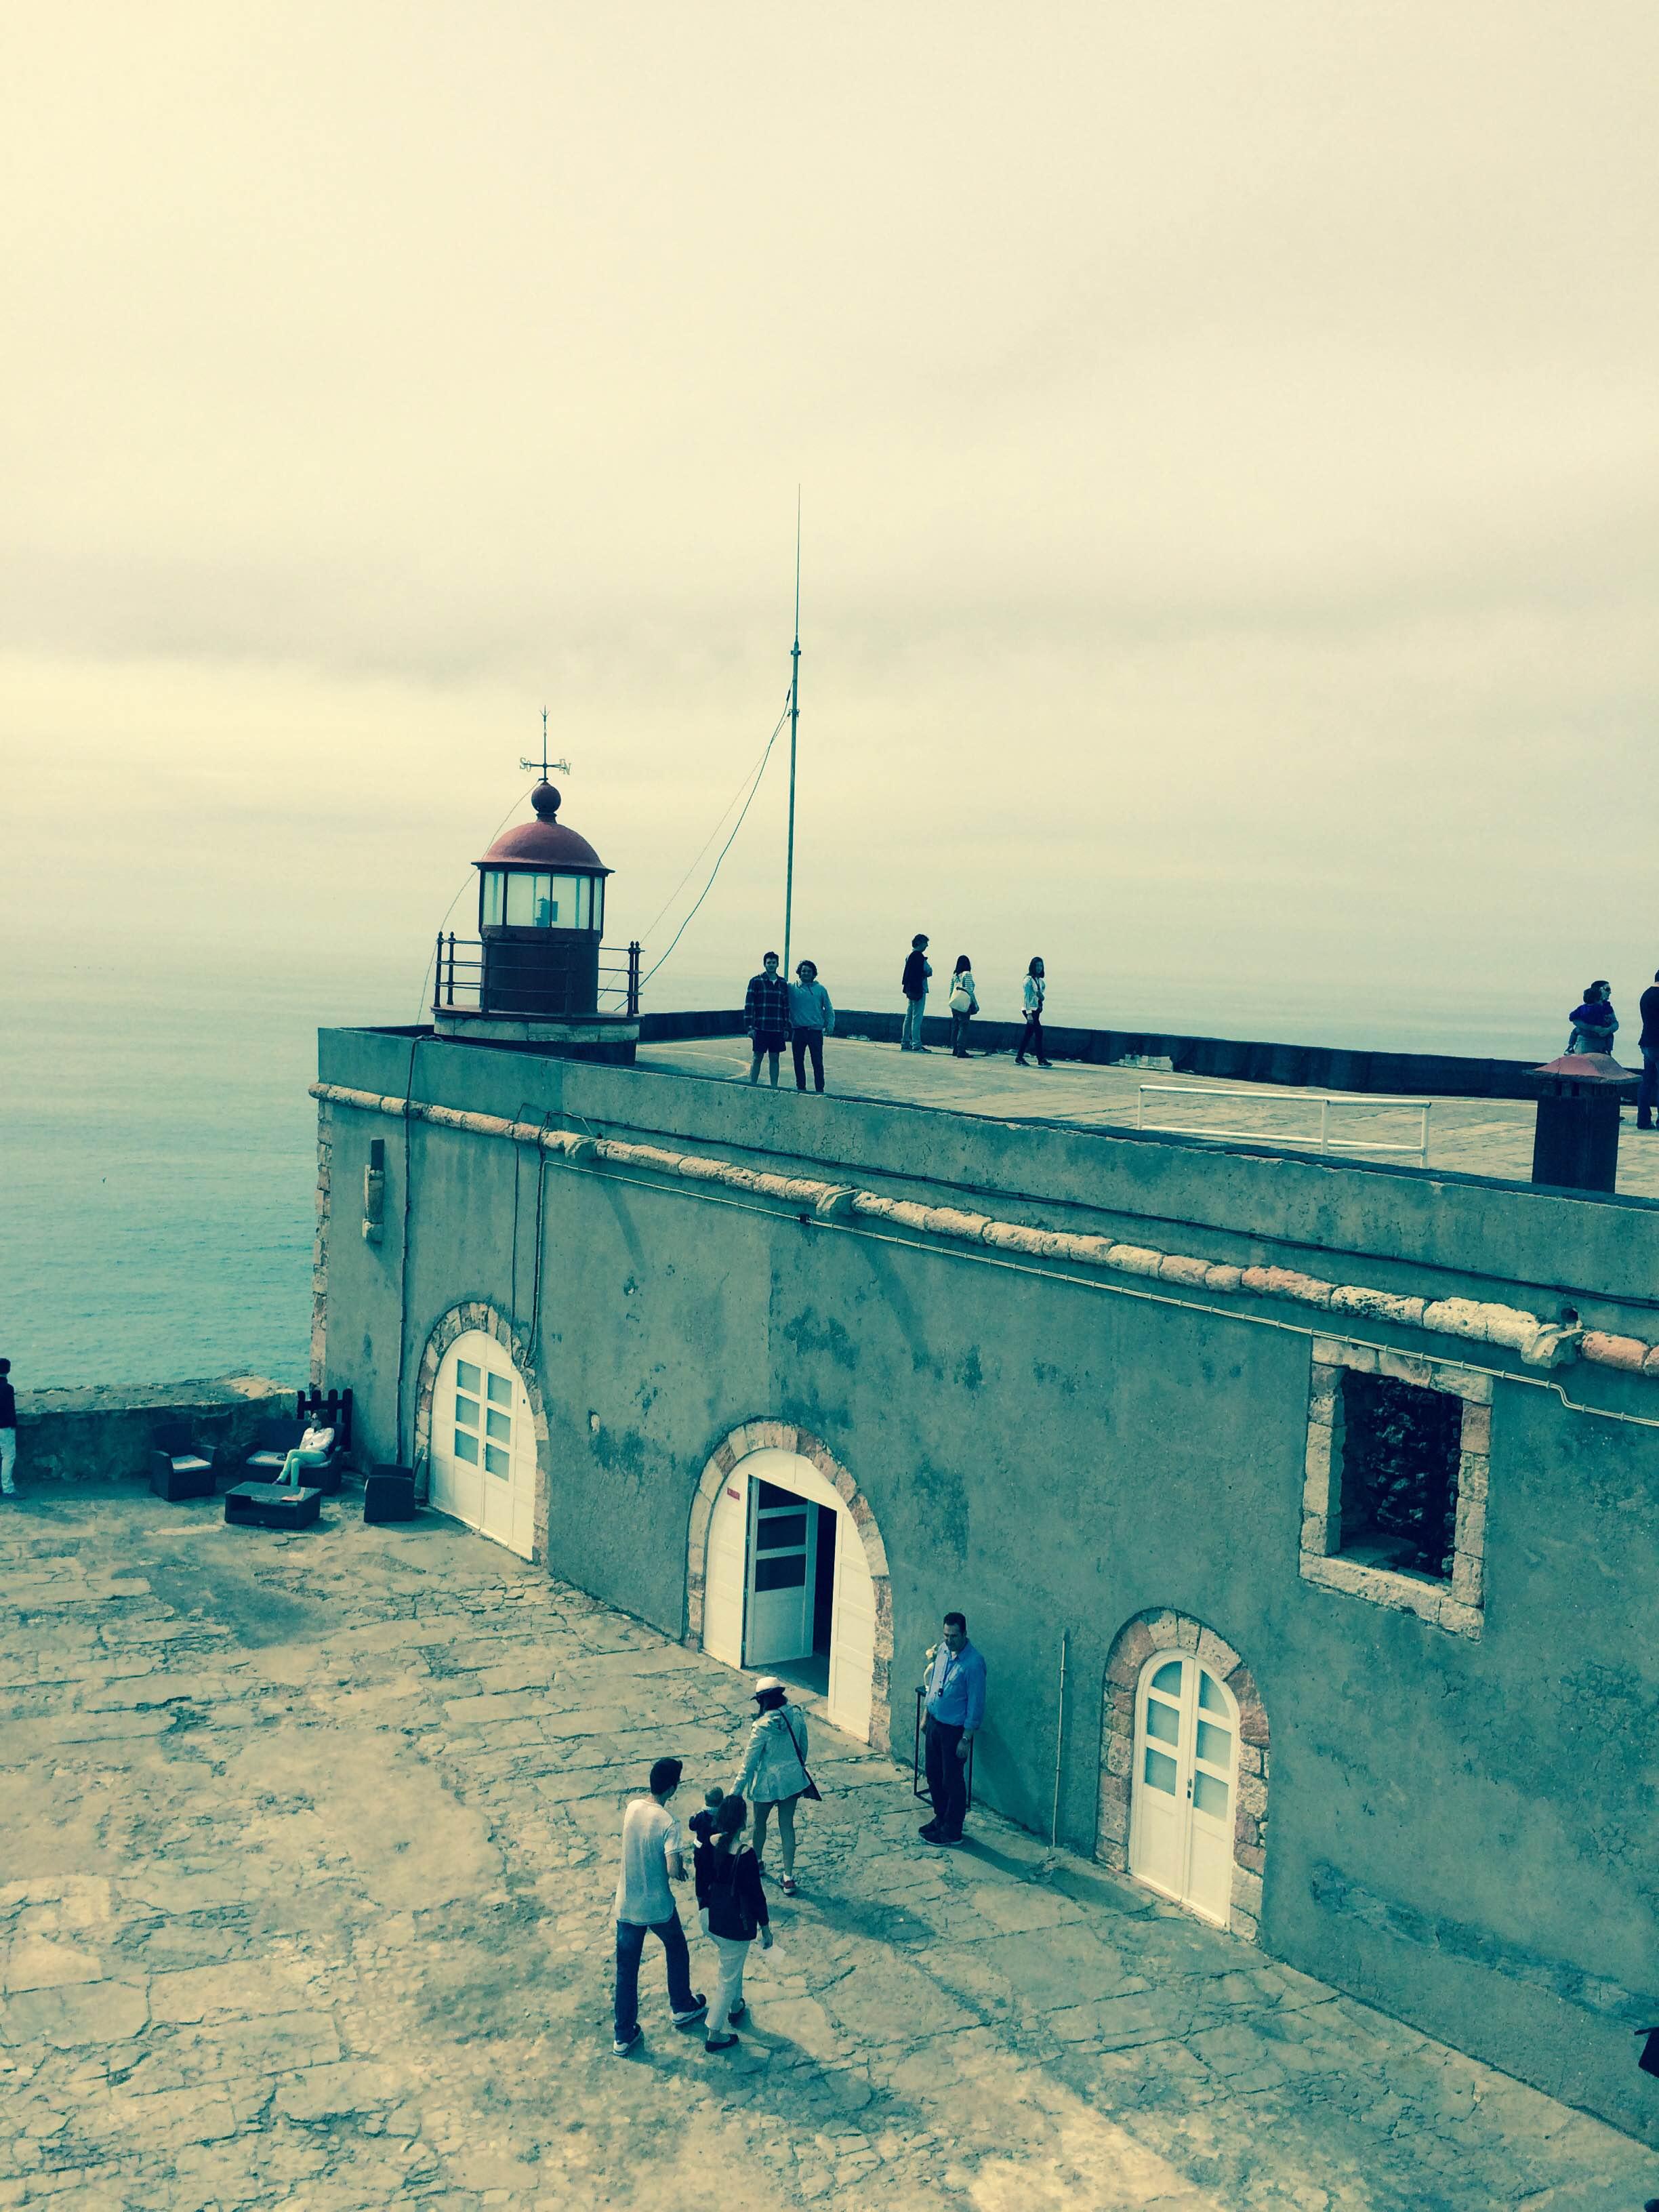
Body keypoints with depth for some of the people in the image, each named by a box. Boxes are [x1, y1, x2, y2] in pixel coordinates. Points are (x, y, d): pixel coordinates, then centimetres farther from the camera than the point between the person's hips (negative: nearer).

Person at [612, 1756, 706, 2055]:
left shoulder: (632, 1808, -6)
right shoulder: (668, 1823, -24)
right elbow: (673, 1870, -31)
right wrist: (681, 1868, -8)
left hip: (626, 1905, 4)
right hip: (658, 1907, -4)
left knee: (626, 1969, 15)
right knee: (676, 1950, 25)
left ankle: (624, 2036, 24)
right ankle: (682, 2007, 42)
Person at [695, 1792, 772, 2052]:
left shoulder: (706, 1846, -11)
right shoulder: (745, 1855, -28)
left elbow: (701, 1884, 3)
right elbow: (756, 1895, -17)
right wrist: (766, 1928, -4)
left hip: (709, 1920, 6)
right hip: (735, 1927, -6)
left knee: (733, 1965, 31)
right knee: (729, 1979, 13)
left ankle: (735, 2007, 51)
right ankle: (714, 2035, 24)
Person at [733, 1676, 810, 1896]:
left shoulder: (762, 1726, -26)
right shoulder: (797, 1717, -12)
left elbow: (749, 1762, -19)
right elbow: (803, 1748, 3)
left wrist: (736, 1792, -9)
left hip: (768, 1781, -4)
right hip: (792, 1778, 4)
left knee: (760, 1823, 23)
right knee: (787, 1825, 16)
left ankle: (757, 1862, 45)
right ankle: (789, 1877, 19)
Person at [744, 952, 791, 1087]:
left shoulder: (783, 983, 10)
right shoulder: (756, 982, -1)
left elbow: (786, 1006, 14)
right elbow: (749, 1005, -4)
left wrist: (786, 1028, 9)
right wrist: (750, 1027, -10)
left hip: (777, 1029, 3)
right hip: (760, 1028, -3)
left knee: (774, 1059, 6)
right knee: (757, 1058, -1)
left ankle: (774, 1087, 11)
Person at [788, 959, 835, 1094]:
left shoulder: (820, 989, 6)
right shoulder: (792, 988, 4)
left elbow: (829, 1010, 10)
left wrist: (830, 1025, 1)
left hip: (816, 1031, -1)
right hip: (798, 1031, 1)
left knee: (817, 1062, -2)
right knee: (798, 1061, 7)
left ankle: (820, 1089, 2)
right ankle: (800, 1088, 18)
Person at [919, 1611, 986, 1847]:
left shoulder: (973, 1663, -24)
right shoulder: (942, 1650, -1)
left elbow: (976, 1704, -19)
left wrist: (966, 1739, -17)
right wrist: (927, 1716, 18)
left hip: (955, 1729, -7)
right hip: (935, 1721, 7)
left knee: (952, 1780, 5)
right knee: (934, 1774, 19)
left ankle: (952, 1831, 18)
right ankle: (940, 1819, 36)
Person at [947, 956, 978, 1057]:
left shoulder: (954, 976, 8)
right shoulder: (967, 975, -9)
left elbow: (951, 991, 11)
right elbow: (970, 991, -14)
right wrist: (976, 1004, -7)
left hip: (954, 1004, 6)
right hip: (964, 1005, -6)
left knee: (955, 1026, 11)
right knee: (963, 1027, -3)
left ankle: (954, 1049, 14)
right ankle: (961, 1050, -6)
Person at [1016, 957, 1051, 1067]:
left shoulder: (1040, 980, 12)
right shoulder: (1029, 980, -11)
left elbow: (1042, 998, 16)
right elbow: (1027, 996, -15)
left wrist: (1042, 995, -9)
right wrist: (1029, 1013, -19)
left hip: (1037, 1009, 8)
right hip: (1030, 1009, -8)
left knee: (1029, 1034, 9)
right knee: (1039, 1032, -11)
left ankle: (1019, 1058, 14)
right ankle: (1041, 1060, -10)